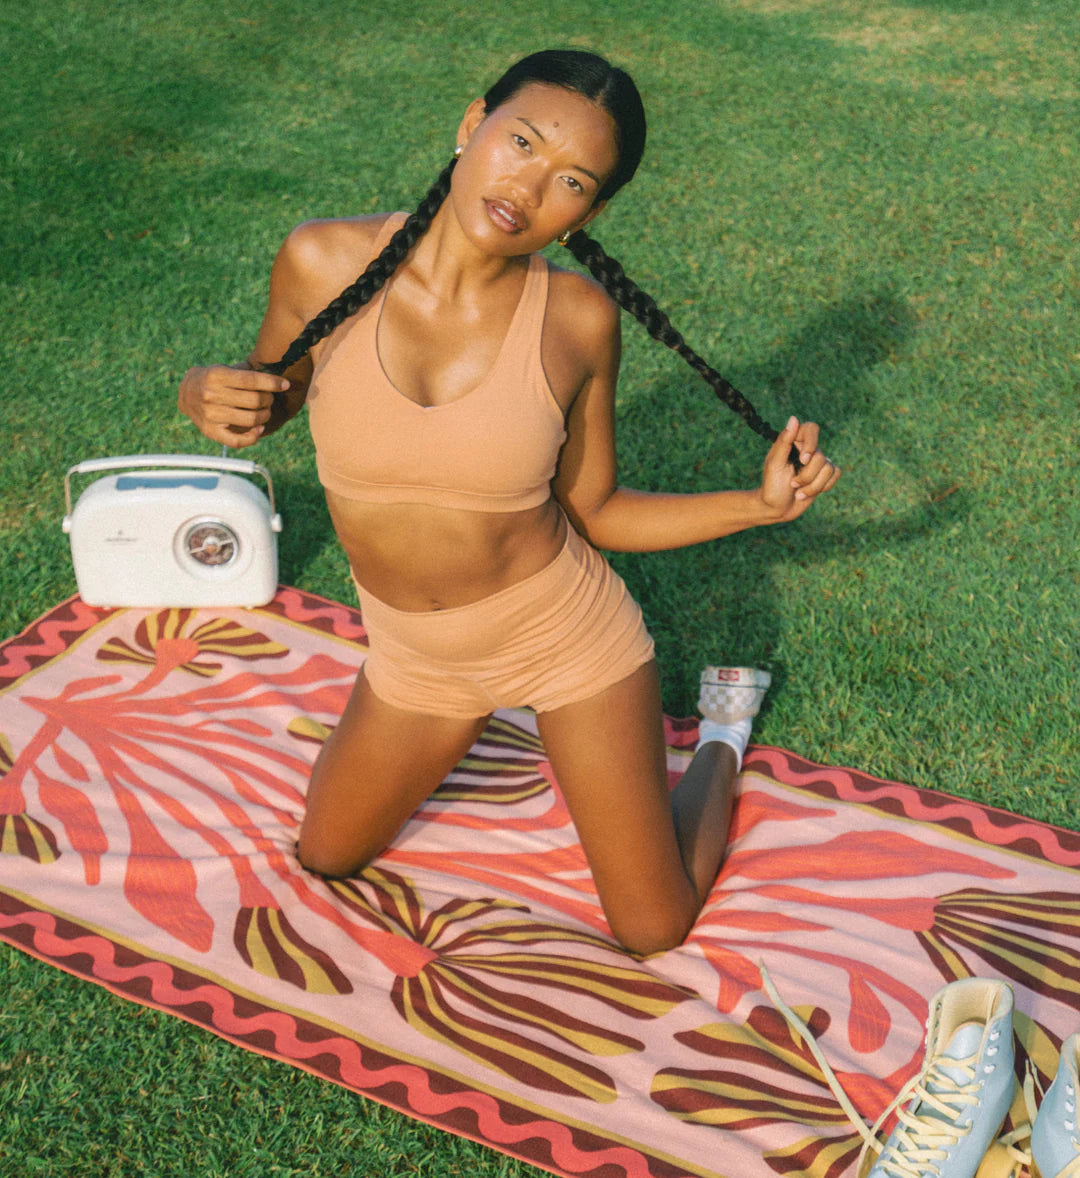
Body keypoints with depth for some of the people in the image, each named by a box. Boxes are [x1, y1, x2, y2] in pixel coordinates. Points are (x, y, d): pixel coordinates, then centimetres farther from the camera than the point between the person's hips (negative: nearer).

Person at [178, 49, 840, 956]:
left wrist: (761, 504, -15)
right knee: (326, 859, 26)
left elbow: (594, 512, -6)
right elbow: (271, 398, 1)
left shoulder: (578, 320, -19)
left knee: (654, 930, 10)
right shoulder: (324, 262, -18)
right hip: (414, 654, 3)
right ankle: (476, 718, 47)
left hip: (566, 631, -2)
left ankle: (719, 751, 39)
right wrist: (208, 395, -22)